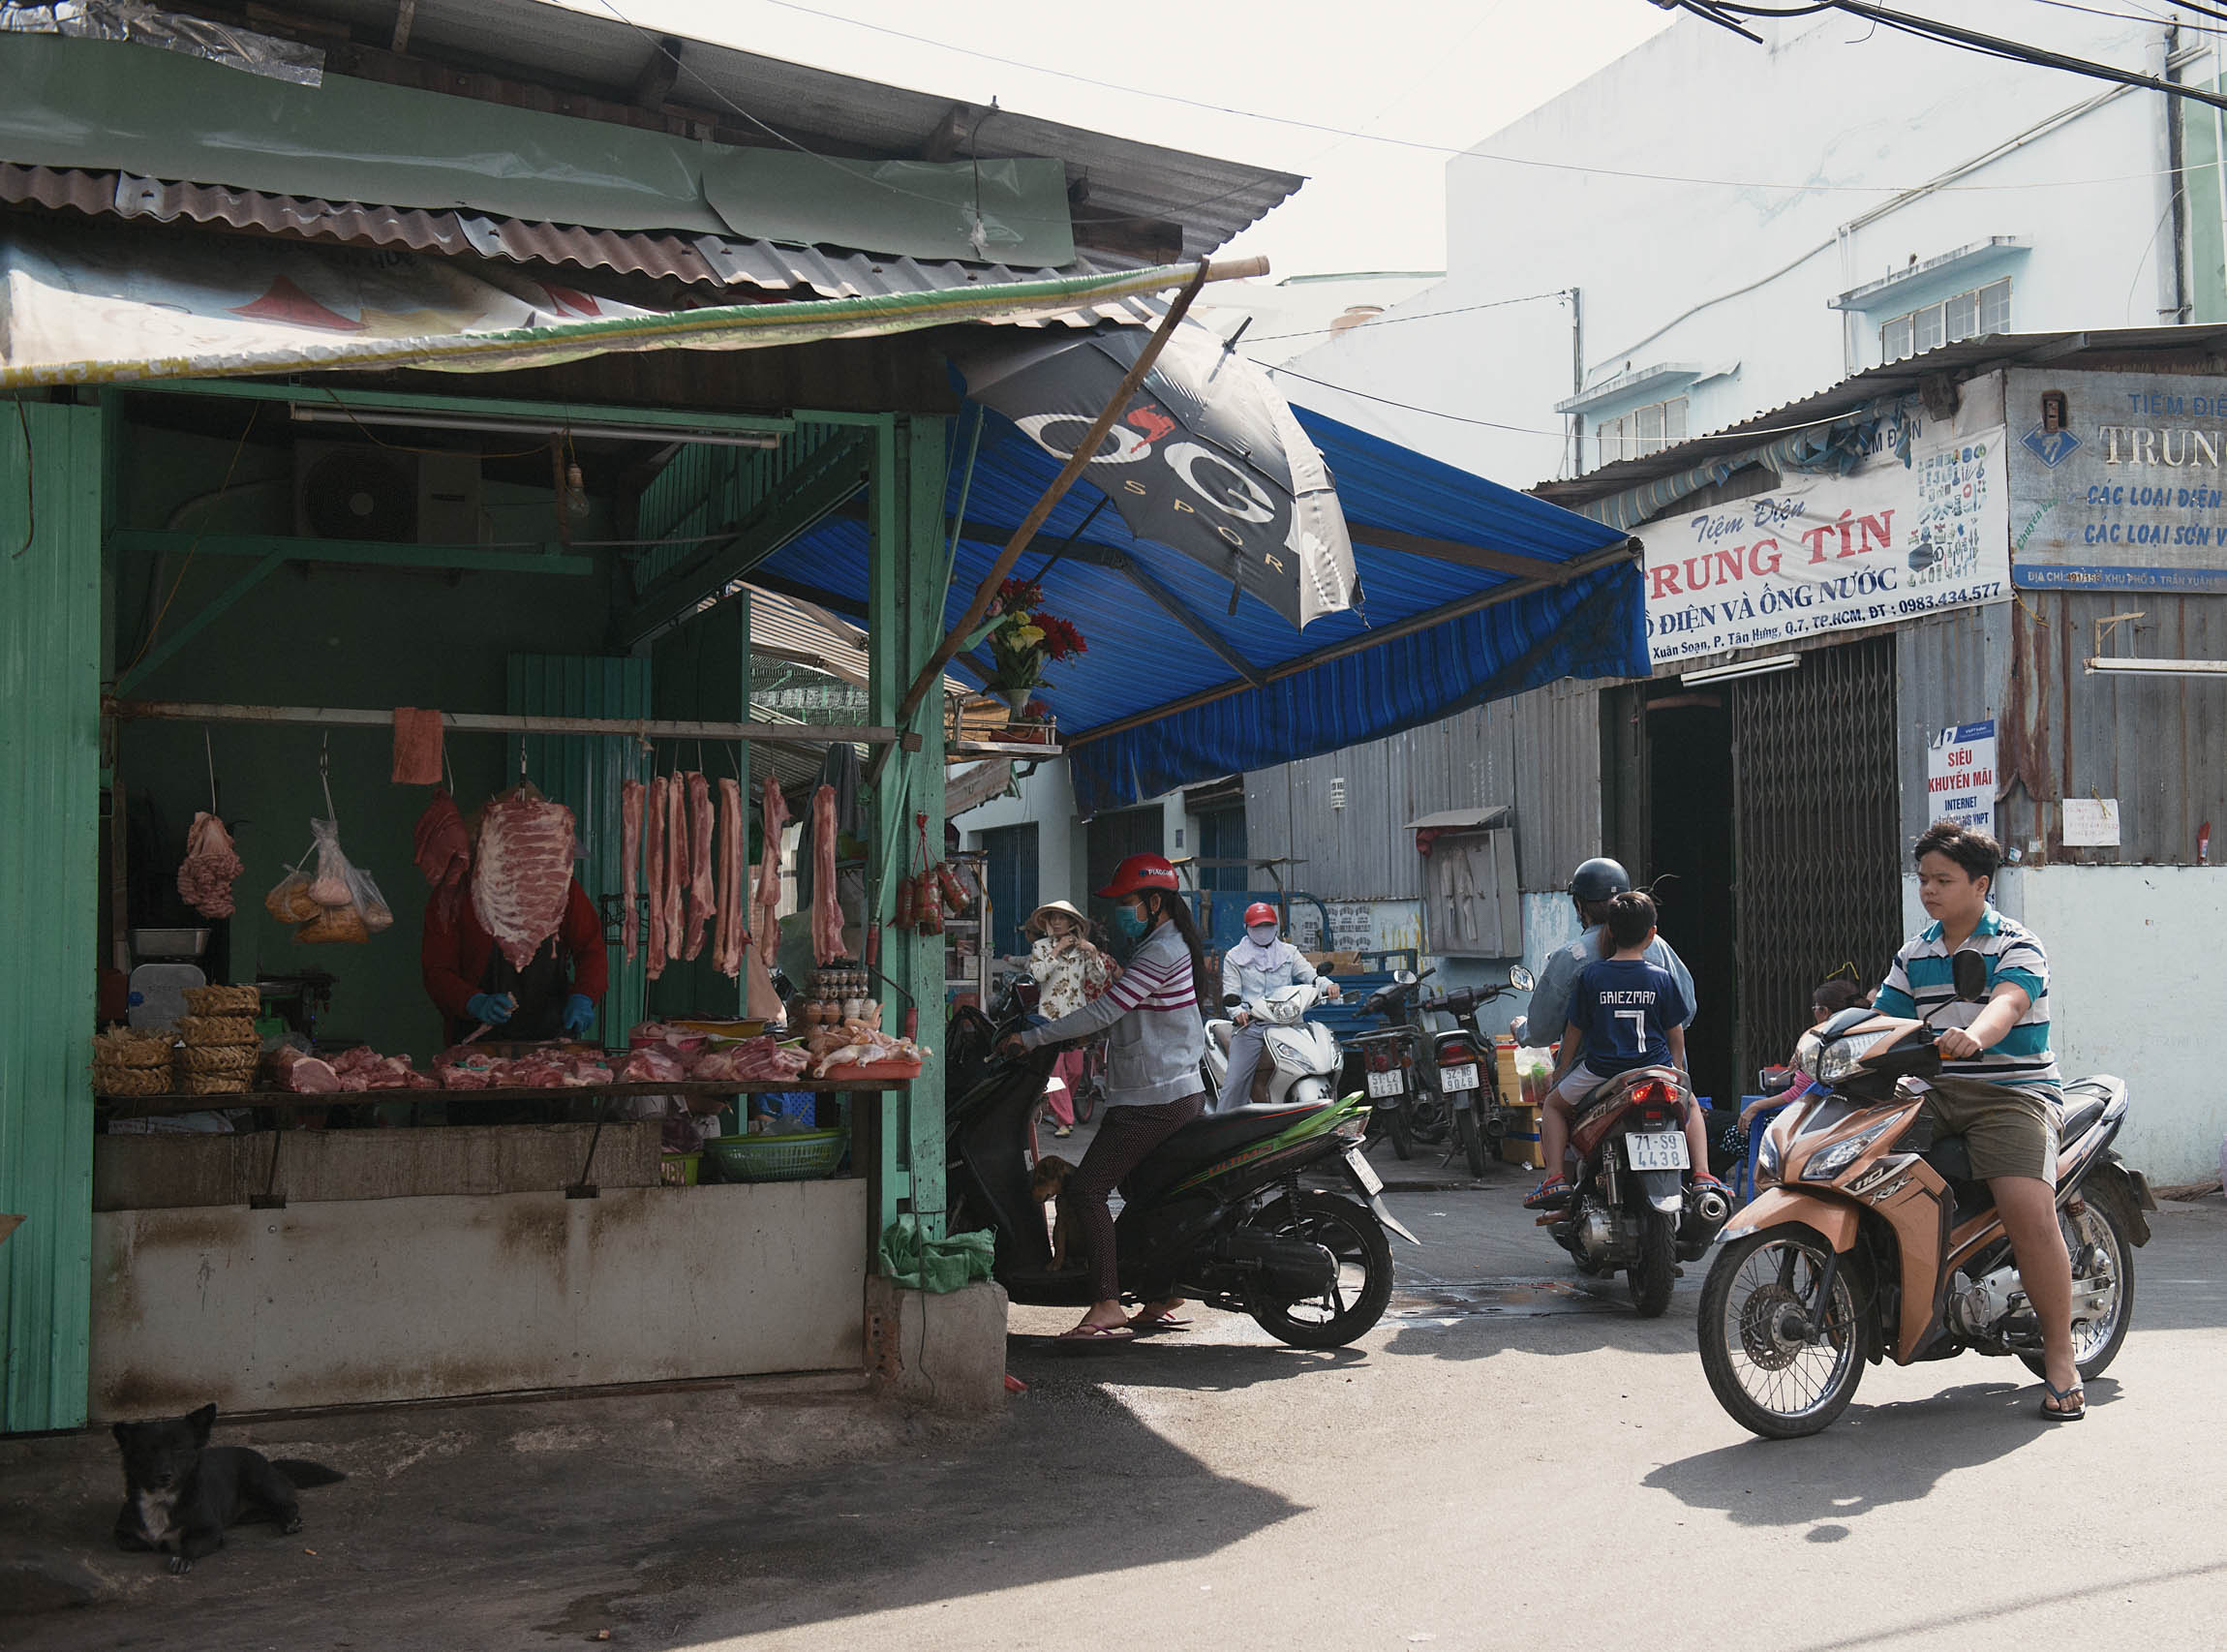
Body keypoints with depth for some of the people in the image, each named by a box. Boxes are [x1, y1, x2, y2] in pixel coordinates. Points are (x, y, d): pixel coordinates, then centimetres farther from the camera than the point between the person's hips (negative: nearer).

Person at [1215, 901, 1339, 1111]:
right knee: (1235, 1082, -11)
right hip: (1249, 1024, -1)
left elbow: (1309, 973, 5)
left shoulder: (1289, 953, 18)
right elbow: (1230, 991, 5)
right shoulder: (1235, 957, 13)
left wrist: (1328, 986, -17)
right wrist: (1238, 1011, -17)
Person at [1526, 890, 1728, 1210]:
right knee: (1690, 1106, 30)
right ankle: (1701, 1174, 11)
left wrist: (1564, 1068, 17)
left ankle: (1555, 1177, 4)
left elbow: (1574, 1028, 2)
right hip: (1655, 1069, 1)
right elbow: (1676, 1032, 5)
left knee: (1554, 1105, 22)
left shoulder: (1590, 975, -5)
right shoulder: (1662, 977, -2)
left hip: (1601, 1071, -1)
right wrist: (1678, 1070, 22)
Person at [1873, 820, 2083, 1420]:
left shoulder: (2017, 946, -3)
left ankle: (2059, 1354, -11)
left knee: (2030, 1211, -26)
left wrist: (1974, 1036, -45)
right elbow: (1882, 1017, 16)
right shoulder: (1914, 954, 17)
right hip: (1936, 1095, 6)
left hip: (2013, 1090, -6)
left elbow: (2007, 1004, -23)